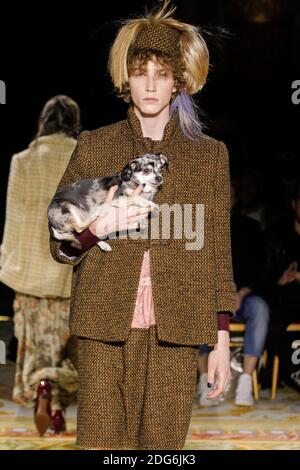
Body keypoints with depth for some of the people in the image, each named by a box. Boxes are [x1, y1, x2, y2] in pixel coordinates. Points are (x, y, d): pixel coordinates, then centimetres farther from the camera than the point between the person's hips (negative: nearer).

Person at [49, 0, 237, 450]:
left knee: (163, 446, -1)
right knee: (101, 442, -3)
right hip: (105, 328, 0)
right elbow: (59, 245, 12)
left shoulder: (209, 154, 9)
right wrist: (96, 229, -10)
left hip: (175, 331, 0)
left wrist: (222, 343, 6)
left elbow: (218, 252, 10)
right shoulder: (93, 147, 9)